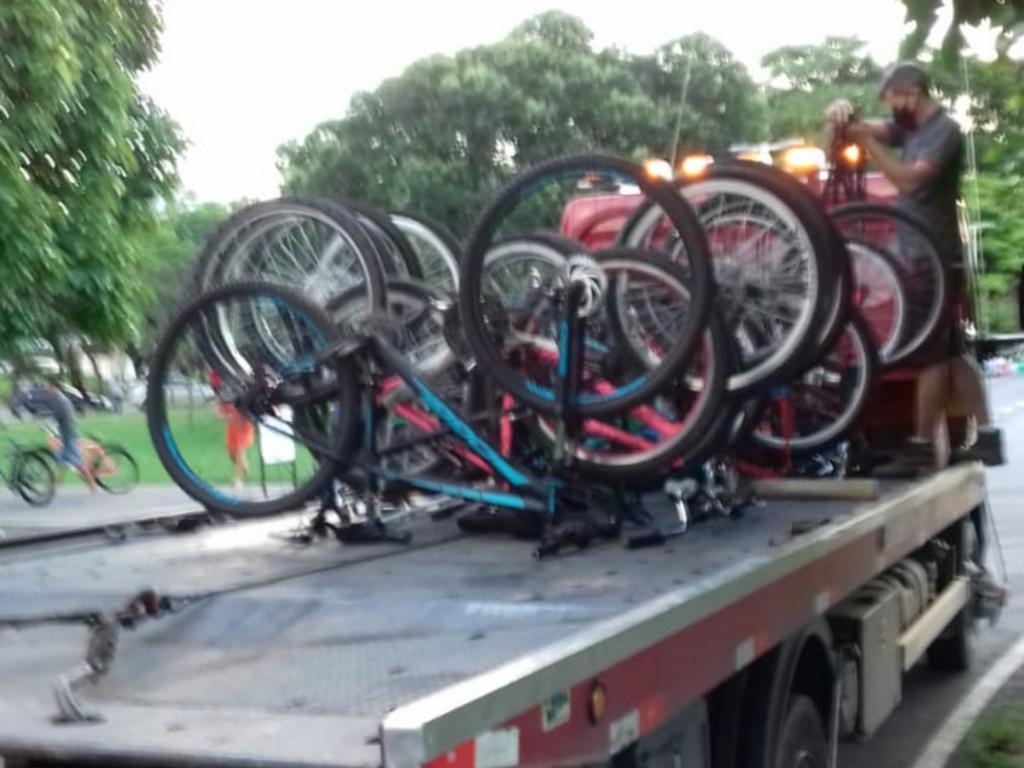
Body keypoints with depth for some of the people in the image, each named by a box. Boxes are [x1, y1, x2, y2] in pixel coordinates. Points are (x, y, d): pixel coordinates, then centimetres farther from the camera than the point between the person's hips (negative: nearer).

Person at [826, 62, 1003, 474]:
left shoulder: (945, 130, -13)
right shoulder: (910, 128, 14)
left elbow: (909, 179, -25)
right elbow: (871, 129, 6)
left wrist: (866, 141, -23)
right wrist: (845, 117, -16)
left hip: (935, 259, -9)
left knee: (932, 351, -8)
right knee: (952, 349, 10)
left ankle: (923, 448, -6)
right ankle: (985, 436, 15)